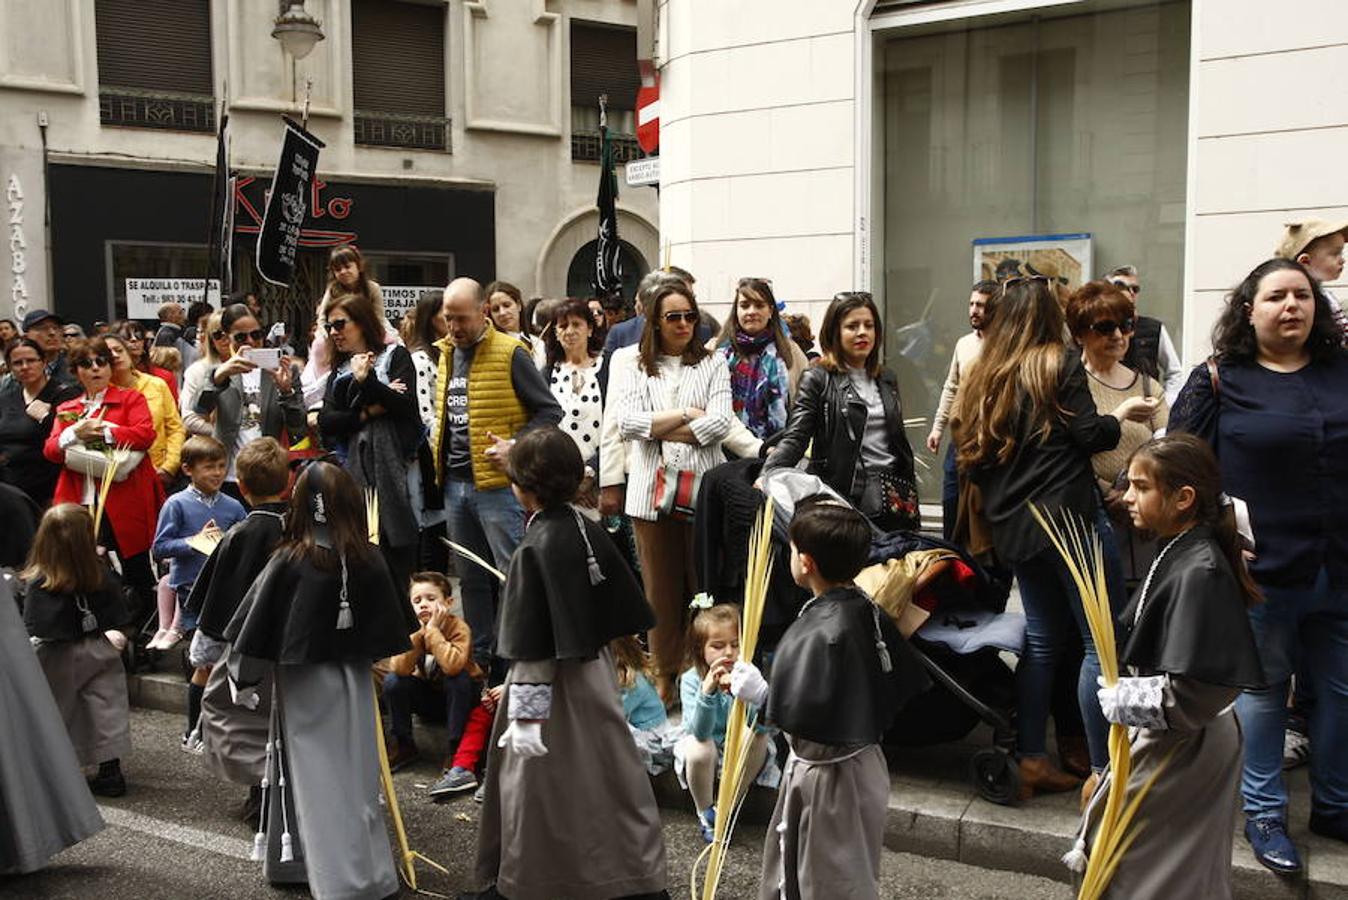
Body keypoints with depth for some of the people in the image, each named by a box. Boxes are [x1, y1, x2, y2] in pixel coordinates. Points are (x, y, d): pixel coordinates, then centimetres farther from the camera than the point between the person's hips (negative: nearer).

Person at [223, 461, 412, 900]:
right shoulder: (370, 562, -7)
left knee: (312, 773, 7)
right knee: (354, 773, 13)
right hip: (355, 682, 3)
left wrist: (245, 679, 5)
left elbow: (255, 626, -9)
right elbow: (391, 631, 2)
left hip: (302, 685, -3)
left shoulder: (289, 562, -15)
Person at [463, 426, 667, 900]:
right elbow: (620, 610, 7)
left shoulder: (535, 549, -21)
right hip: (596, 672, 8)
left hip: (556, 682, -8)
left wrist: (526, 715, -17)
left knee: (536, 781, 7)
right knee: (609, 774, 17)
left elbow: (534, 649, -21)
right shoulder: (589, 531, -1)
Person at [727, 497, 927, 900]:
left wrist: (760, 694, -19)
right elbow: (906, 681, 2)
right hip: (862, 757, 8)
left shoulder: (819, 634, -30)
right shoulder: (867, 610, -4)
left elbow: (805, 716, -33)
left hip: (829, 775, -8)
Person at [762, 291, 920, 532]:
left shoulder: (887, 379, 17)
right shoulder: (818, 379, -2)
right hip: (847, 497, -5)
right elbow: (795, 437, -12)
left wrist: (911, 493, 19)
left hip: (894, 499, 6)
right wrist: (767, 474, -28)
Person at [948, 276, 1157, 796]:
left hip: (1015, 527, 7)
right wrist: (1121, 415, 8)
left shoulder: (982, 376, 12)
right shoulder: (1059, 363, -3)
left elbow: (970, 456, 13)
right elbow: (1090, 434, -9)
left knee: (1043, 640, 14)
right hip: (1070, 516, -6)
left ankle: (1031, 761, 15)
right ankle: (1102, 770, -3)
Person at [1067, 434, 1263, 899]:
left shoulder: (1200, 574, -26)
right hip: (1168, 738, 9)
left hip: (1181, 750, -9)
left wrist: (1123, 701, -18)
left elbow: (1192, 696, -29)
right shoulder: (1180, 551, 2)